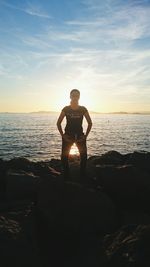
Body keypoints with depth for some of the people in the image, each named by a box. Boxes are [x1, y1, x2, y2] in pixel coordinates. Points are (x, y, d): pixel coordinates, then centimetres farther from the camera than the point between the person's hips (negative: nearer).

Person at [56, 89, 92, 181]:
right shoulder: (66, 109, -2)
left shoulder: (83, 109, 0)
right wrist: (63, 135, -4)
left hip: (80, 136, 1)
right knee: (64, 157, -1)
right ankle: (66, 177, 15)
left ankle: (83, 176, 17)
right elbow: (58, 123, 3)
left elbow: (90, 123, 5)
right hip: (68, 136, 0)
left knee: (84, 156, 1)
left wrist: (85, 136, -2)